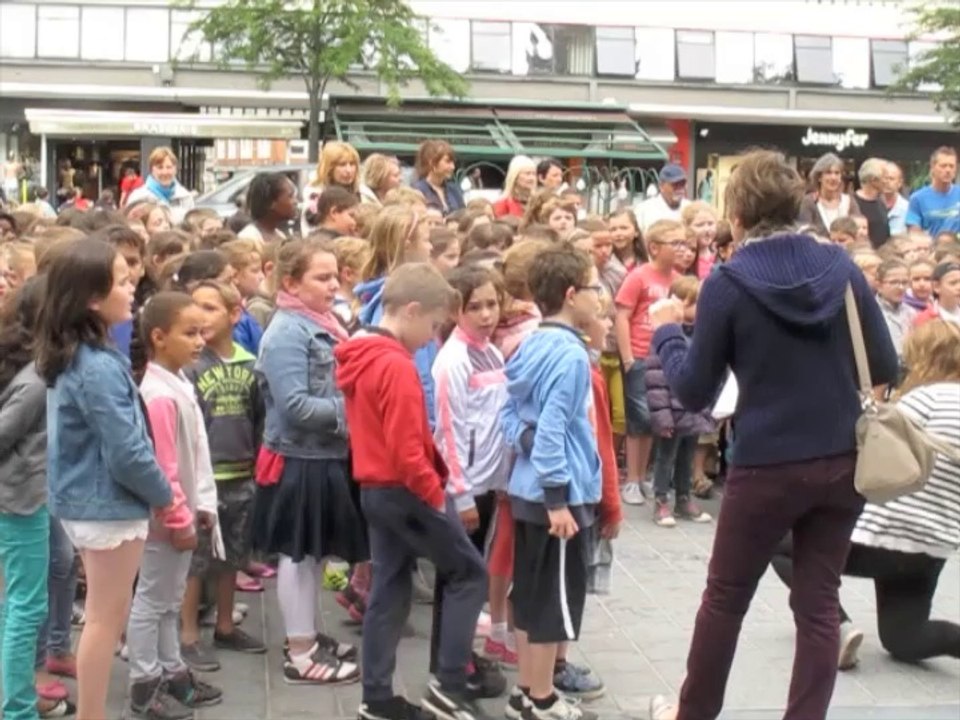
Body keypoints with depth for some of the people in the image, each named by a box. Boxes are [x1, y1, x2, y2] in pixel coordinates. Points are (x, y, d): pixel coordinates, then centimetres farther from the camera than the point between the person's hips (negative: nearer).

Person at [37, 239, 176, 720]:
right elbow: (126, 455, -23)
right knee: (106, 620, 3)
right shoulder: (100, 367, -23)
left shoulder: (70, 357, 6)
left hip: (87, 501, 9)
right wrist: (164, 495, -7)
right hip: (109, 505, -9)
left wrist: (154, 491, 10)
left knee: (103, 617, 18)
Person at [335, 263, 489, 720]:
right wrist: (436, 495, -13)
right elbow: (407, 450, -25)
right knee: (469, 574, 4)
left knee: (389, 589, 14)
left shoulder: (360, 359, 9)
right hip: (406, 491, -9)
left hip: (375, 489, 9)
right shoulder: (397, 366, -21)